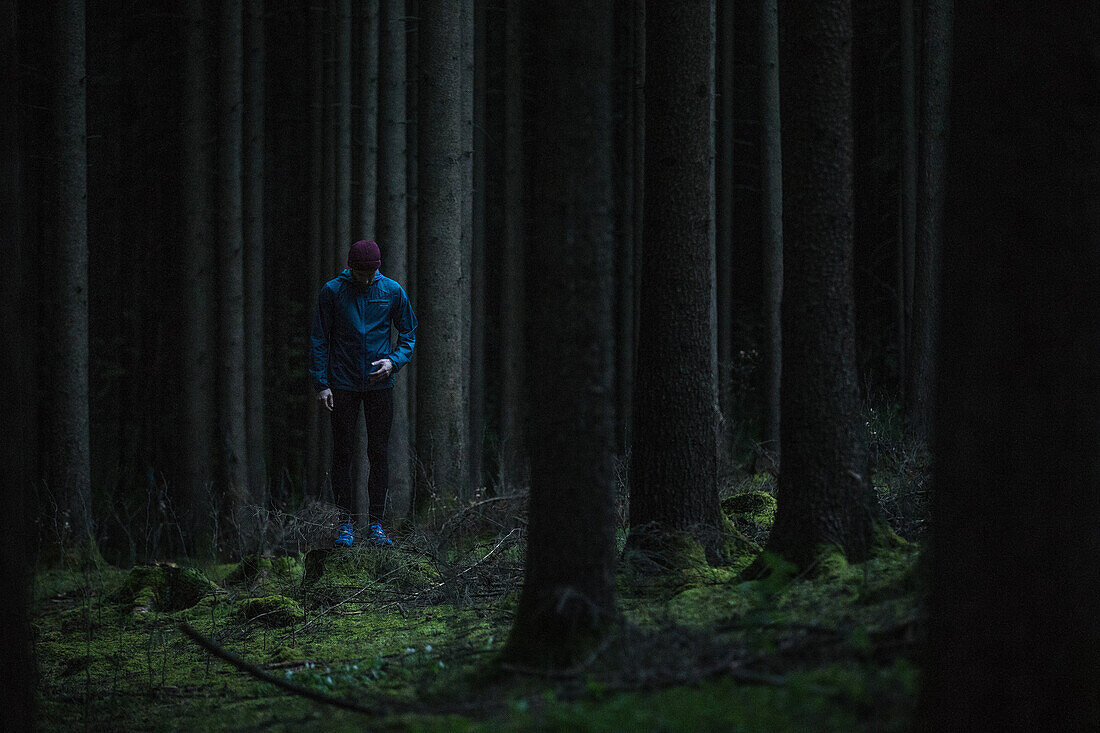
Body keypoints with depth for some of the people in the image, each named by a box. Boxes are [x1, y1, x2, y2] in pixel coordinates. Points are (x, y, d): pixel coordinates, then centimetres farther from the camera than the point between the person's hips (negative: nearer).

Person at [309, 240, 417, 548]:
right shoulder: (332, 291, -4)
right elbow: (318, 339, 0)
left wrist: (394, 361, -10)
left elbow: (409, 334, 9)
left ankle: (376, 524, 8)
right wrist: (321, 384, -6)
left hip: (379, 384, 1)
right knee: (343, 454, -1)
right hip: (343, 385, -1)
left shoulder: (393, 291, 0)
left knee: (379, 454, 2)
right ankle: (346, 524, 4)